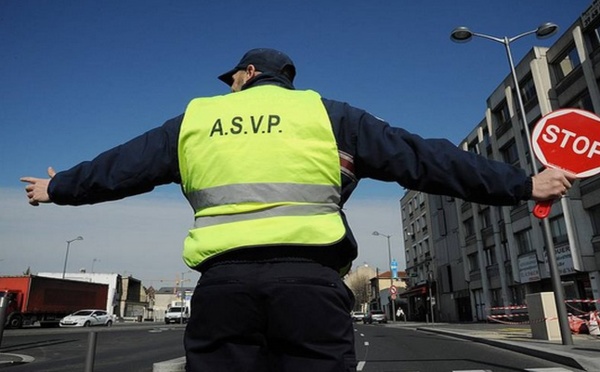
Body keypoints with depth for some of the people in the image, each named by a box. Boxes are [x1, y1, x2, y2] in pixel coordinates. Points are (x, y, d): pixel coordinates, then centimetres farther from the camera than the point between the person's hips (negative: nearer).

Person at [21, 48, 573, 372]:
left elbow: (118, 167, 25)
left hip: (223, 279, 2)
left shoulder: (195, 119, 15)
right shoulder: (328, 115, 11)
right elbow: (422, 158, 9)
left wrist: (57, 188, 45)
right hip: (309, 278, -1)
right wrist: (521, 184, 17)